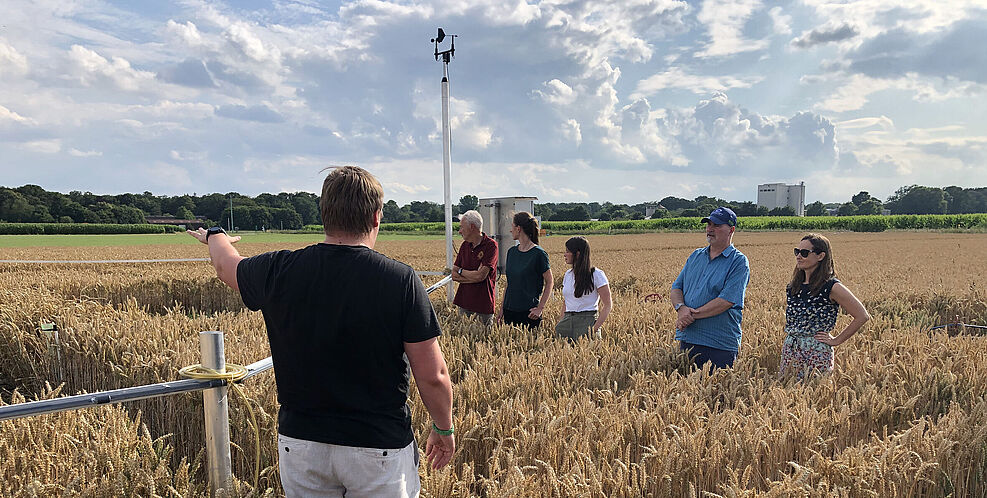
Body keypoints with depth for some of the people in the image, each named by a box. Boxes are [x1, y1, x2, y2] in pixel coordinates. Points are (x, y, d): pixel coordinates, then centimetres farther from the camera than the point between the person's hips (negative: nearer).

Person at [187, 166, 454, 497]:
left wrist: (215, 236, 39)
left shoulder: (280, 271, -7)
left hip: (300, 442, 3)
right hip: (379, 446, -3)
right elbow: (433, 376, -13)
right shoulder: (401, 280, -16)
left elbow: (226, 265, 16)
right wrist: (444, 428, 5)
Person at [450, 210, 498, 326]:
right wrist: (473, 276, -11)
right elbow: (454, 276, 5)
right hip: (464, 302, 6)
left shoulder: (491, 245, -11)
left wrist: (461, 271, -2)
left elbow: (480, 276, -19)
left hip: (483, 305, -6)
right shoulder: (465, 245, 9)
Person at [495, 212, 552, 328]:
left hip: (529, 312, -6)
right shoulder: (511, 252, 9)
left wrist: (540, 308, -11)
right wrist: (502, 306, 12)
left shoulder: (539, 254, -9)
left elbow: (549, 282, -6)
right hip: (509, 309, 6)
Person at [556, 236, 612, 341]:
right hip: (567, 320, 5)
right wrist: (562, 323, 5)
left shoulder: (596, 275, -5)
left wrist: (595, 328, -15)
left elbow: (608, 305, -7)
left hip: (587, 320, -5)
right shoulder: (568, 274, 13)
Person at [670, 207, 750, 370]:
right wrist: (680, 307, -11)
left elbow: (727, 300, -16)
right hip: (687, 340, 6)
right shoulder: (695, 256, 14)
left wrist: (692, 315, -16)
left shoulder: (738, 262, -6)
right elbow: (676, 288, 11)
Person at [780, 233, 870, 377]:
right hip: (789, 350, 6)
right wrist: (789, 331, 13)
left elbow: (862, 316, -8)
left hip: (817, 354, -6)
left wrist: (837, 340, -6)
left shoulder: (831, 287, -9)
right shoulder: (792, 286, 9)